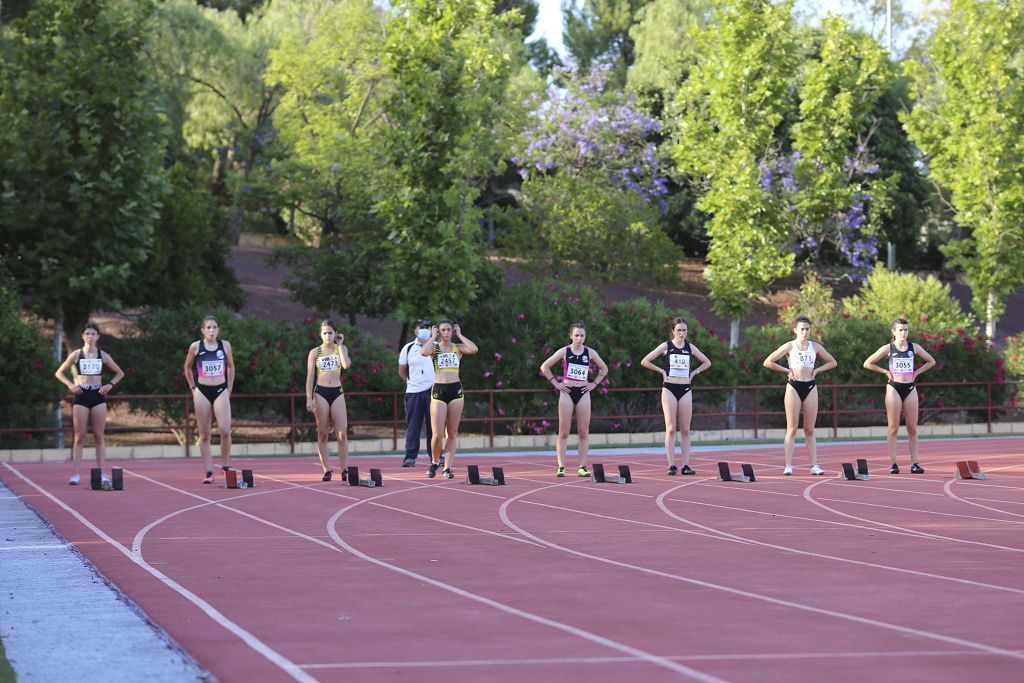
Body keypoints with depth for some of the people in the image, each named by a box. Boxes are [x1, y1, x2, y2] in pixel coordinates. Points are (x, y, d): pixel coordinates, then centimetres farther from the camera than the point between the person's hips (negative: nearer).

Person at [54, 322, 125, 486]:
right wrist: (70, 384, -5)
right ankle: (75, 474, -4)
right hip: (81, 396, -1)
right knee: (79, 437, -3)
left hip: (98, 395, 1)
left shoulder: (103, 355, 6)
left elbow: (120, 373, 16)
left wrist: (110, 385, -1)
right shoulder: (76, 355, 3)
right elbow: (59, 373, 10)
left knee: (99, 437, 0)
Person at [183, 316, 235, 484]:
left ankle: (226, 466, 5)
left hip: (221, 391, 0)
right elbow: (187, 367, 14)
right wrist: (192, 387, 9)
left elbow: (231, 366, 17)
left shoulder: (225, 345, 3)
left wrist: (229, 388, 13)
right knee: (204, 435, 1)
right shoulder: (195, 347, -1)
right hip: (202, 392, 0)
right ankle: (208, 473, 5)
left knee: (225, 431, -14)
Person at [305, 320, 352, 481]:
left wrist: (340, 345, -7)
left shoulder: (341, 349, 7)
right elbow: (310, 376, 3)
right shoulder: (315, 352, 5)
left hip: (337, 392, 1)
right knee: (323, 434, 1)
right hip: (321, 393, 0)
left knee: (342, 433, -6)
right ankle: (327, 470, 4)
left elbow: (346, 364, -14)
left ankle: (344, 469, -3)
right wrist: (309, 399, -4)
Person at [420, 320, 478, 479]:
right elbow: (424, 352, -21)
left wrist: (459, 334, -2)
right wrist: (433, 336, -6)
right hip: (438, 390, -2)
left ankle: (447, 468, 8)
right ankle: (435, 462, 18)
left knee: (452, 433, 3)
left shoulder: (458, 348, 8)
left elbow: (474, 349, -13)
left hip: (456, 390, 2)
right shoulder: (434, 347, 4)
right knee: (437, 434, -6)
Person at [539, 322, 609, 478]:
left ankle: (582, 467, 2)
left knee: (584, 432, -1)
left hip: (583, 394, 2)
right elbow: (544, 367, 3)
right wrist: (555, 383, -2)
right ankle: (561, 467, -3)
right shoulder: (564, 351, 0)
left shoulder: (590, 352, 5)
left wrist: (594, 384, 6)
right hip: (567, 393, -2)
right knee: (564, 432, -3)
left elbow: (604, 369, 17)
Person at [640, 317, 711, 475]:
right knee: (671, 428, -6)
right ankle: (671, 465, -7)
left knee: (685, 430, 2)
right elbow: (645, 361, 1)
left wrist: (694, 372, 8)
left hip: (685, 390, 3)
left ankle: (686, 465, 3)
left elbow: (707, 362, 20)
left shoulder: (690, 348, 9)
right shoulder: (666, 346, 1)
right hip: (669, 389, -3)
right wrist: (661, 371, -3)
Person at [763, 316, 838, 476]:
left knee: (809, 431, 4)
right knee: (792, 429, -4)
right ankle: (788, 466, -5)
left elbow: (832, 362, 18)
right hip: (794, 387, -3)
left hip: (810, 388, 3)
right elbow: (768, 362, -3)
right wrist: (787, 370, -6)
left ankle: (814, 465, 2)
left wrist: (817, 370, 5)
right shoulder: (789, 347, 0)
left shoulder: (815, 347, 9)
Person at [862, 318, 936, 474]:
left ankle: (914, 463, 4)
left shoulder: (914, 347, 6)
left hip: (910, 389, 3)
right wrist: (885, 371, -3)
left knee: (912, 428, 2)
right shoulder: (888, 349, -1)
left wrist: (917, 372, 7)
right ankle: (893, 464, -1)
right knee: (893, 429, -3)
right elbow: (868, 363, 1)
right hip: (894, 388, -3)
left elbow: (931, 362, 18)